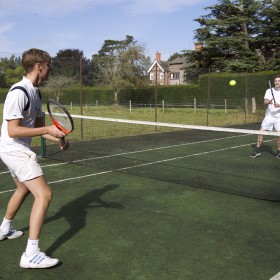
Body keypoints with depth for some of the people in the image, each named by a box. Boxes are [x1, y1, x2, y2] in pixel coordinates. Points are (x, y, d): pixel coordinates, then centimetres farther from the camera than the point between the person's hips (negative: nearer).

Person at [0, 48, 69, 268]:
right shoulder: (19, 92, -22)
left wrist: (57, 139, -4)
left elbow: (38, 126, 11)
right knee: (44, 194, -16)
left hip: (19, 150, 11)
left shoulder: (35, 92, 8)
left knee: (24, 188, 30)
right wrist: (47, 130, -27)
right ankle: (31, 254, -13)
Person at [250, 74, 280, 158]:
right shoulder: (269, 91, 4)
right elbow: (265, 102, -8)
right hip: (268, 116, 2)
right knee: (261, 132, -5)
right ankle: (257, 150, 9)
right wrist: (268, 102, -30)